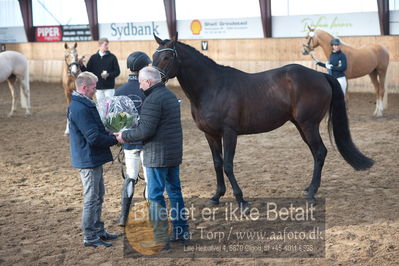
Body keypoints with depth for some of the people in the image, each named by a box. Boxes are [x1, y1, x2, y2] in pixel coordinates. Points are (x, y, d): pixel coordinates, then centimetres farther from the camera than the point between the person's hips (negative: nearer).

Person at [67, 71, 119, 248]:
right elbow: (94, 137, -25)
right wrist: (115, 139, -14)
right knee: (91, 199, -1)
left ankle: (98, 231, 30)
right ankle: (89, 237, 8)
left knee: (98, 197, 19)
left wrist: (111, 135, 5)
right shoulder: (80, 109, -22)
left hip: (94, 159, 10)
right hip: (88, 160, -10)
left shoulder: (85, 105, 12)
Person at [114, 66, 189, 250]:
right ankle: (181, 232, 24)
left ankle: (160, 239, 3)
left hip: (157, 156, -9)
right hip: (175, 152, 10)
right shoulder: (171, 96, 14)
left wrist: (125, 136, -7)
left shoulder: (152, 100, -17)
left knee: (155, 195, -1)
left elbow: (145, 130, -22)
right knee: (174, 191, 17)